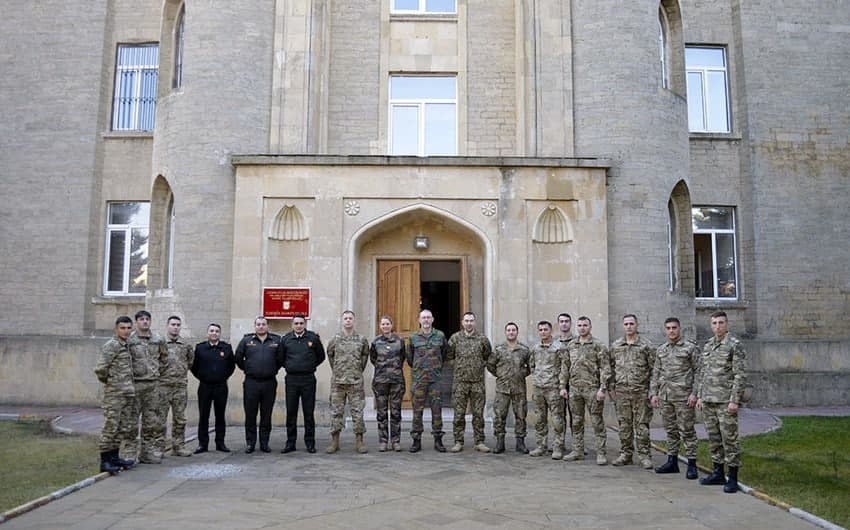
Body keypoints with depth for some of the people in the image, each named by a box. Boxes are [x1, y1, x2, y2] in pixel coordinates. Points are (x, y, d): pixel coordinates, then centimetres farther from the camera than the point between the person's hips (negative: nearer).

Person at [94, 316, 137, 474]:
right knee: (110, 427, -3)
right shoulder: (111, 345, -11)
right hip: (114, 394, -8)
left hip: (128, 394, 8)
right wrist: (108, 381, -5)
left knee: (123, 428, 13)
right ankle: (104, 461, 4)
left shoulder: (127, 345, 15)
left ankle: (114, 457, 23)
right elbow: (100, 369, -20)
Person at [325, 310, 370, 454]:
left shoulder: (362, 340, 3)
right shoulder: (335, 339, 3)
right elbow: (330, 355, 16)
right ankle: (334, 441, 12)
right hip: (338, 381, 0)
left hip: (356, 381, 0)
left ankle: (359, 441, 8)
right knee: (336, 411, 3)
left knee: (357, 411, 1)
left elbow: (365, 355, 16)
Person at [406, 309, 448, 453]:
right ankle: (416, 441, 9)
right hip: (418, 378, 0)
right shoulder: (413, 337, 4)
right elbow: (409, 356, 16)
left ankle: (438, 440, 10)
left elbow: (444, 354, 18)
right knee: (417, 409, 1)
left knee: (437, 409, 1)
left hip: (435, 378, 0)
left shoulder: (440, 336, 5)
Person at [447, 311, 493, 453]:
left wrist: (481, 365, 8)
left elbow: (489, 357, 16)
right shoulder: (455, 338, 2)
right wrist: (459, 364, 6)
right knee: (459, 413, 2)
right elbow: (448, 356, 10)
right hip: (460, 381, 0)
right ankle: (458, 442, 11)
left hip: (478, 382, 1)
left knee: (478, 413, 4)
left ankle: (479, 442, 12)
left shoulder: (482, 339, 4)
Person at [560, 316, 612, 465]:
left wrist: (602, 388, -14)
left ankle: (601, 453, 6)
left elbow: (605, 368, -8)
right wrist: (563, 386, 8)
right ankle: (578, 451, 20)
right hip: (574, 389, 5)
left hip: (592, 389, -5)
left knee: (597, 422, -1)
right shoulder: (571, 346, 11)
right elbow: (565, 367, 14)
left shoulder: (598, 346, -4)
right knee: (576, 422, 11)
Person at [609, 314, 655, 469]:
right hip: (621, 391, 3)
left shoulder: (646, 345, -1)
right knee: (624, 424, 9)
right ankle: (625, 454, 18)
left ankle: (644, 455, 9)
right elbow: (611, 367, 13)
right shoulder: (615, 345, 9)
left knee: (642, 424, 0)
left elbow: (653, 368, -1)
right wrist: (610, 387, 8)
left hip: (641, 392, -3)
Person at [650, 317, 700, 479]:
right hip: (665, 396, 5)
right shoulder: (661, 350, 13)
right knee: (670, 430, 12)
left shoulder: (690, 348, -3)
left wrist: (694, 393, -14)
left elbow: (698, 372, -6)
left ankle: (692, 464, 6)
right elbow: (656, 373, 15)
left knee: (687, 431, -1)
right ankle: (672, 462, 20)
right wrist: (653, 393, 9)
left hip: (683, 396, -5)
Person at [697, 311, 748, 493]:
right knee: (713, 438, 12)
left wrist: (734, 400, -17)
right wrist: (700, 396, 13)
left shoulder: (735, 345, -7)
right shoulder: (707, 346, 13)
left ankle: (733, 479, 5)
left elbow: (740, 375, -12)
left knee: (729, 439, -2)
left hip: (725, 401, -7)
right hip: (708, 401, 7)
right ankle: (718, 473, 22)